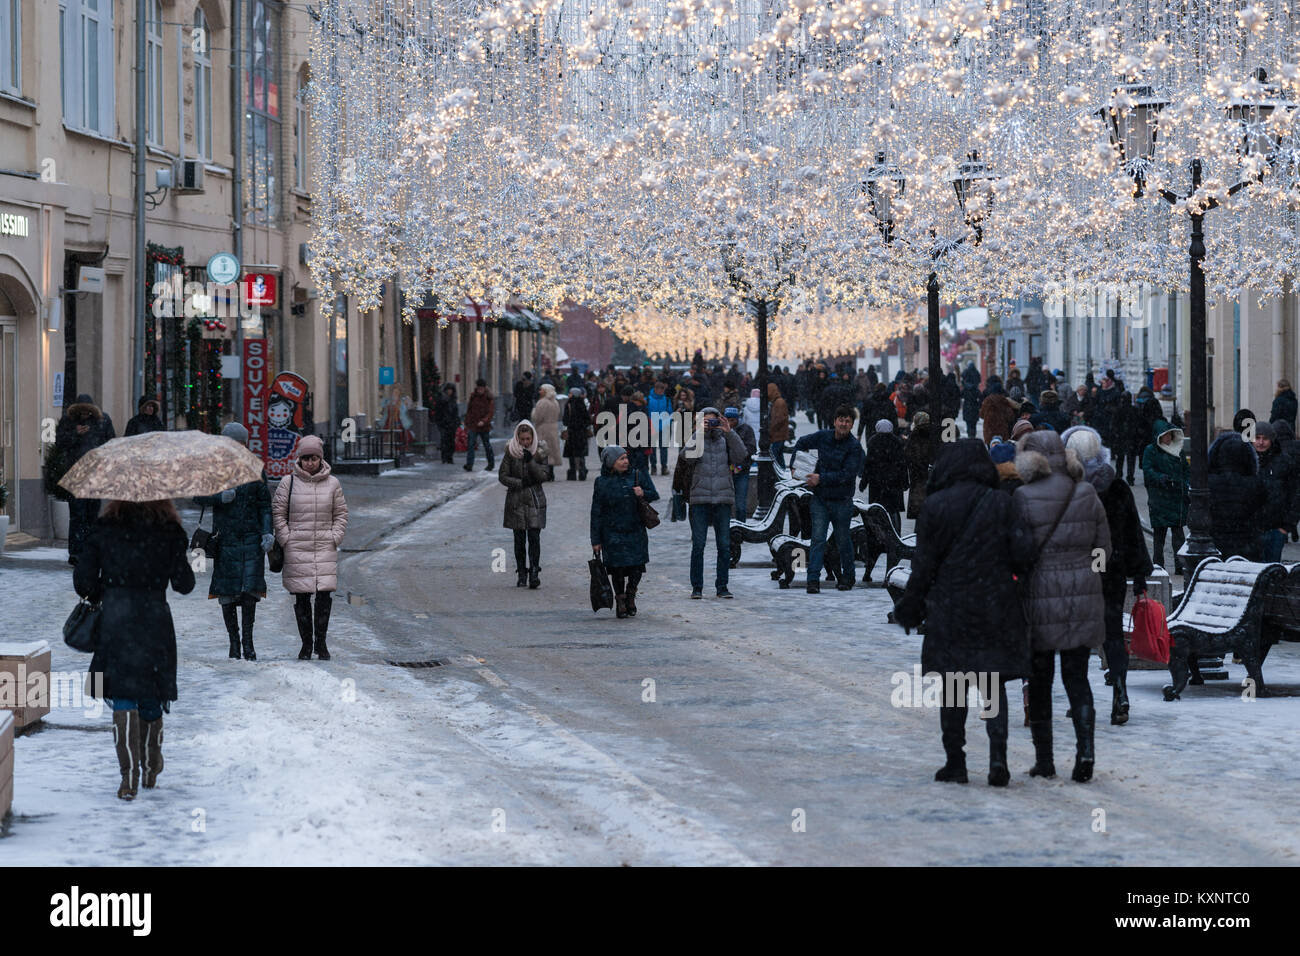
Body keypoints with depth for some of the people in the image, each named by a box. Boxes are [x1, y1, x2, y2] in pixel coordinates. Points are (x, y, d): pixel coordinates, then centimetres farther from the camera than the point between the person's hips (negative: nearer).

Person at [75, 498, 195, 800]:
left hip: (115, 620, -1)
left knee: (123, 699, 1)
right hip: (155, 620, 1)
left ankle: (129, 776, -10)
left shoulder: (104, 529, -2)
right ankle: (150, 770, 28)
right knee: (152, 696, 15)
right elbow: (184, 584, -2)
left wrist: (95, 597, 18)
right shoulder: (169, 532, -3)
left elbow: (83, 579, -3)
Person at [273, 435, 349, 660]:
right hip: (297, 550, -1)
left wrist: (334, 539, 2)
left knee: (325, 595, -7)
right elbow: (278, 514, 4)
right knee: (301, 598, 0)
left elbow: (341, 514, 13)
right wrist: (286, 540, -3)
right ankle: (306, 643, 11)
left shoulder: (332, 484, 6)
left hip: (325, 549, 1)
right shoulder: (288, 483, 1)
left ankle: (321, 642, 5)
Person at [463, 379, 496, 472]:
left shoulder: (489, 398, -5)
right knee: (471, 444, -11)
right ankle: (469, 464, -15)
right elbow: (469, 410, 11)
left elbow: (491, 412, -12)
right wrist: (466, 424, 10)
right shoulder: (473, 396, 4)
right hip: (473, 425, 2)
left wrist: (484, 421, -26)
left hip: (484, 426, -2)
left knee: (487, 444, 9)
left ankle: (491, 464, 24)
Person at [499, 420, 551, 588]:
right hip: (516, 499, 1)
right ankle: (521, 573, 11)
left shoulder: (540, 452, 0)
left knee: (534, 537, -11)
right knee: (519, 538, 4)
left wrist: (530, 461, -18)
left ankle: (534, 573, -12)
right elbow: (502, 476, 0)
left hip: (535, 499, -1)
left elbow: (544, 475, -6)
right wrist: (521, 483, -12)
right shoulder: (511, 452, -1)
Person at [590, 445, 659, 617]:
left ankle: (631, 596, 24)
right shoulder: (602, 483, -2)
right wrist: (596, 540, -3)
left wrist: (643, 494, -16)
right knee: (617, 568, -2)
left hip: (636, 531, 2)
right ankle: (620, 600, 17)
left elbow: (655, 495, 9)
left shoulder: (637, 476, 5)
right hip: (613, 533, -2)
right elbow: (596, 513, 0)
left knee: (637, 566, -1)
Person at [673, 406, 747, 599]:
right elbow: (689, 456, -15)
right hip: (699, 501, -2)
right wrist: (700, 433, -17)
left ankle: (722, 586, 7)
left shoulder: (725, 441, 11)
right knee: (698, 545, -4)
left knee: (724, 545, 1)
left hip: (723, 500, 2)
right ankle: (697, 587, 0)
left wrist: (729, 432, -13)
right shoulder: (695, 439, 5)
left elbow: (741, 456, -6)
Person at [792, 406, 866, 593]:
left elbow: (846, 474, -18)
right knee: (818, 539, -8)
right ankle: (813, 580, -12)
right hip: (819, 498, 2)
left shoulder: (854, 446, -10)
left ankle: (847, 578, 29)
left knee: (843, 541, 10)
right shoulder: (823, 436, 2)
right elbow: (802, 443, 21)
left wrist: (821, 478, -21)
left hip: (842, 500, -2)